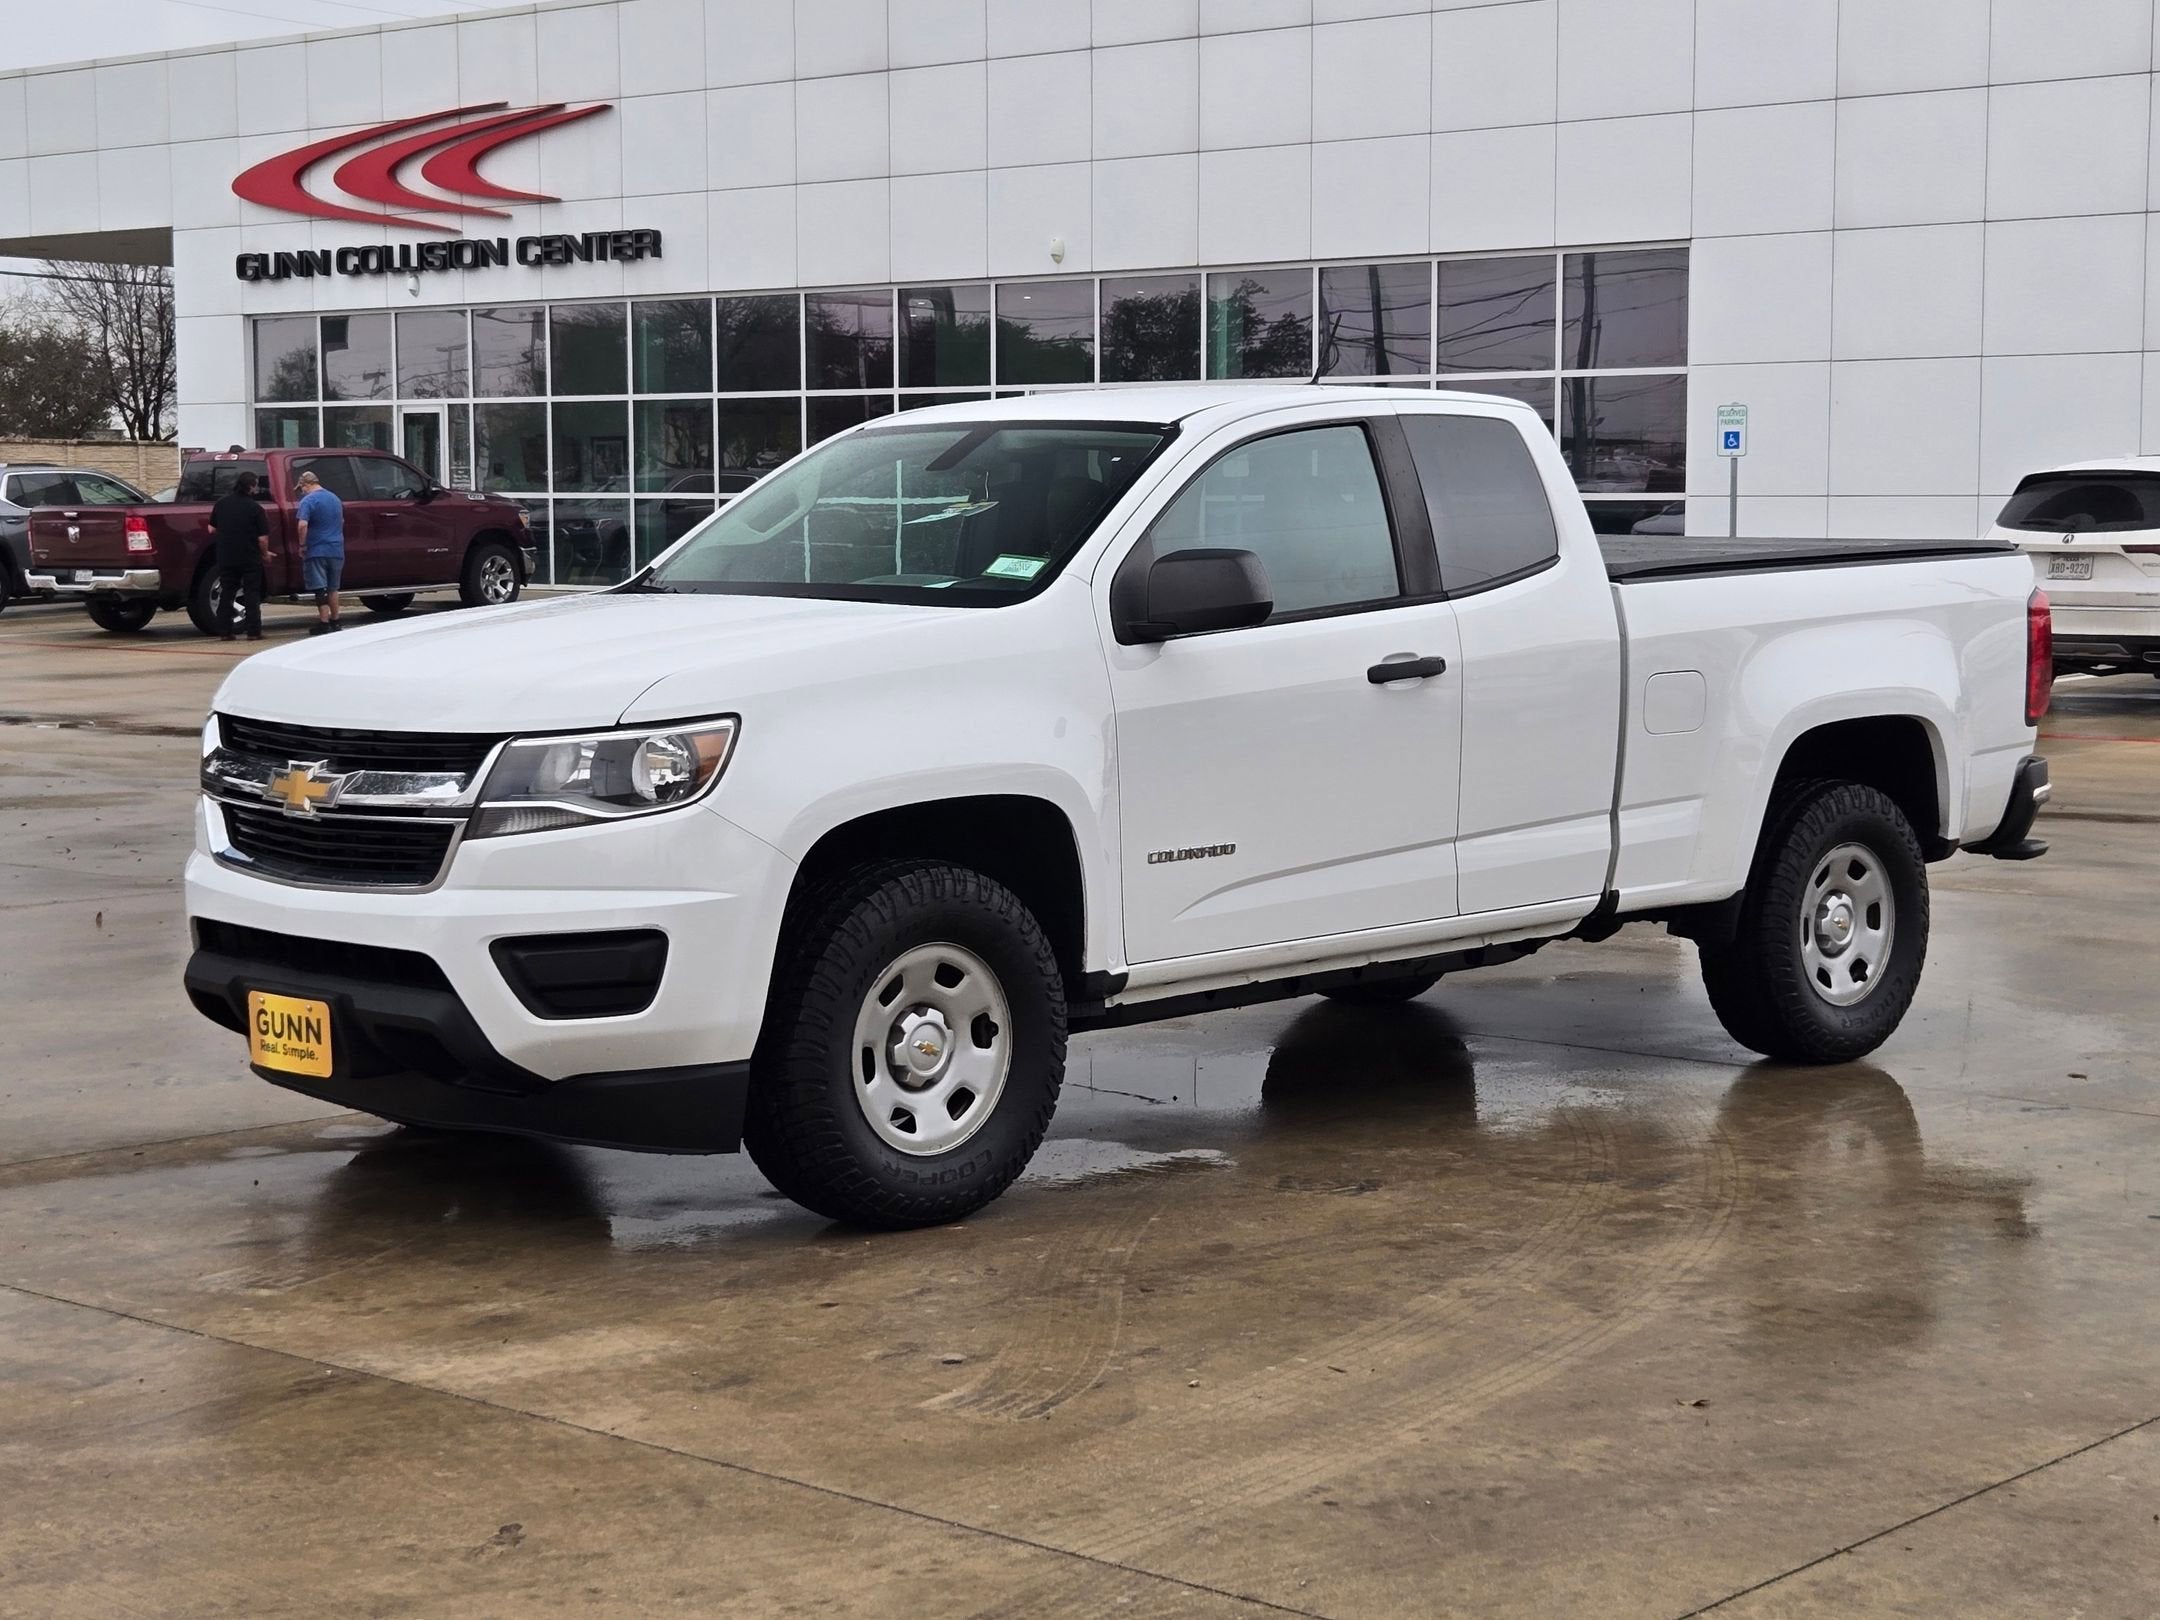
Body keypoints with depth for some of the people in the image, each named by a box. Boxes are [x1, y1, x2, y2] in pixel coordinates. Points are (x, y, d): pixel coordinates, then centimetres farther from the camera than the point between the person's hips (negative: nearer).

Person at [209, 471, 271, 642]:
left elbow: (212, 530, 9)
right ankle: (254, 632, 1)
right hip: (250, 558, -4)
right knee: (252, 595, 4)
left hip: (225, 557, 4)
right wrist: (265, 554, 4)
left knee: (226, 594, 10)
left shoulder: (221, 504, 1)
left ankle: (224, 632, 8)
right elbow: (262, 538, -12)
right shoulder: (255, 508, -12)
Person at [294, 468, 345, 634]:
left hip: (316, 551, -6)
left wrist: (302, 546, -11)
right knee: (333, 587, 15)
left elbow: (303, 525, -22)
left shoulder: (309, 500, -11)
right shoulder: (335, 499, 13)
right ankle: (335, 621, 17)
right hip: (336, 550, 6)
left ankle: (323, 622, -6)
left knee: (320, 588, -3)